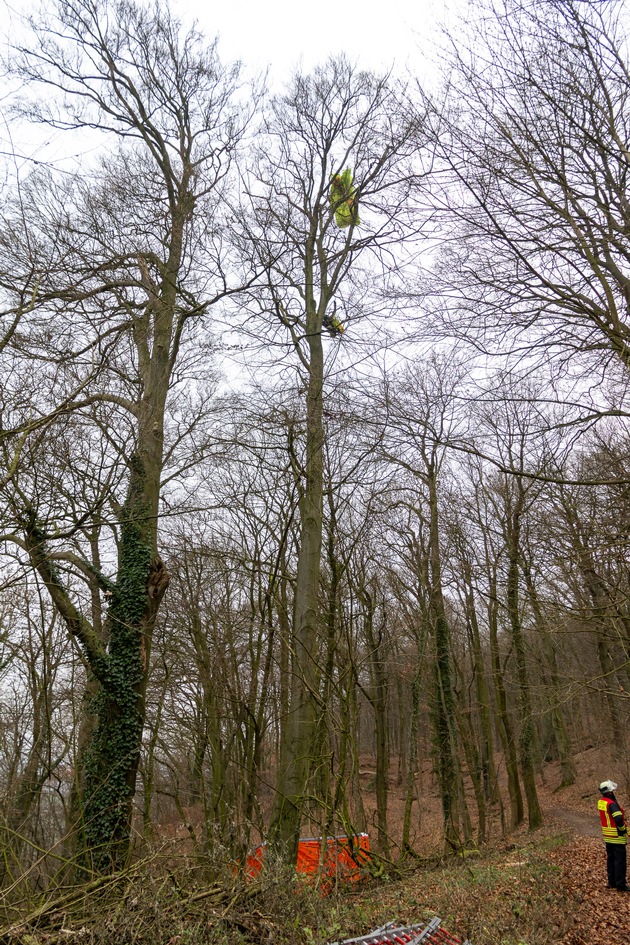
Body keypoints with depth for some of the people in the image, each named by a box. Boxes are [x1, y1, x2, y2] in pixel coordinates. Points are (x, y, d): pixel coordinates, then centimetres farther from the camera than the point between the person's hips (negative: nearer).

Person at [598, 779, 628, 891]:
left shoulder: (600, 802, 4)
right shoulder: (611, 804, -24)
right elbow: (619, 819, -32)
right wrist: (623, 829, -13)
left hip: (607, 836, 8)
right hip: (617, 836, -8)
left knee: (610, 859, 17)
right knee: (620, 860, 2)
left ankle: (612, 882, 25)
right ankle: (620, 885, 7)